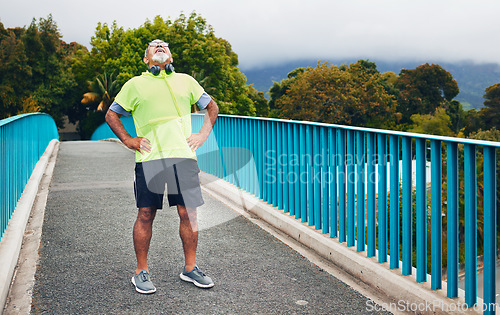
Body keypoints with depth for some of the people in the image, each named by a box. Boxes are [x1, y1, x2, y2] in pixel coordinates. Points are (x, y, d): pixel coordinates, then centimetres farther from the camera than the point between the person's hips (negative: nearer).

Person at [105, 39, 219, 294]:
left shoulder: (185, 81, 18)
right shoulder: (135, 84, 13)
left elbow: (211, 106, 25)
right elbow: (111, 115, 17)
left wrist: (203, 135, 12)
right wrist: (128, 140, 5)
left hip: (183, 155, 2)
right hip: (149, 158, -2)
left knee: (189, 213, 3)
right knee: (146, 214, 0)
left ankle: (190, 268, 17)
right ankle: (141, 272, 12)